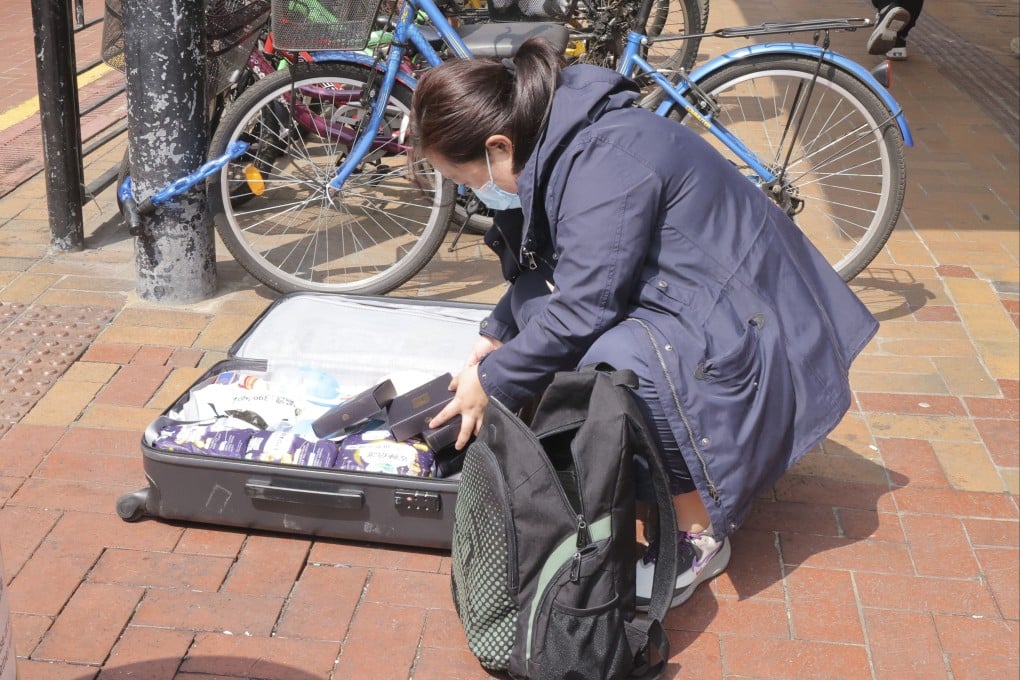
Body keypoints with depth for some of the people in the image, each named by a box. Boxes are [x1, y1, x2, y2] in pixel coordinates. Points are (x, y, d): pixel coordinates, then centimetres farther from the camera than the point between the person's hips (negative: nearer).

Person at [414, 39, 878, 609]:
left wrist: (493, 382, -13)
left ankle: (700, 537, -11)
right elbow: (540, 269, 16)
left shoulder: (603, 166, -28)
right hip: (679, 296, 10)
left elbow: (582, 307, -26)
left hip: (745, 323, -10)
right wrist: (495, 337, 9)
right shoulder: (556, 142, 1)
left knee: (618, 361, -34)